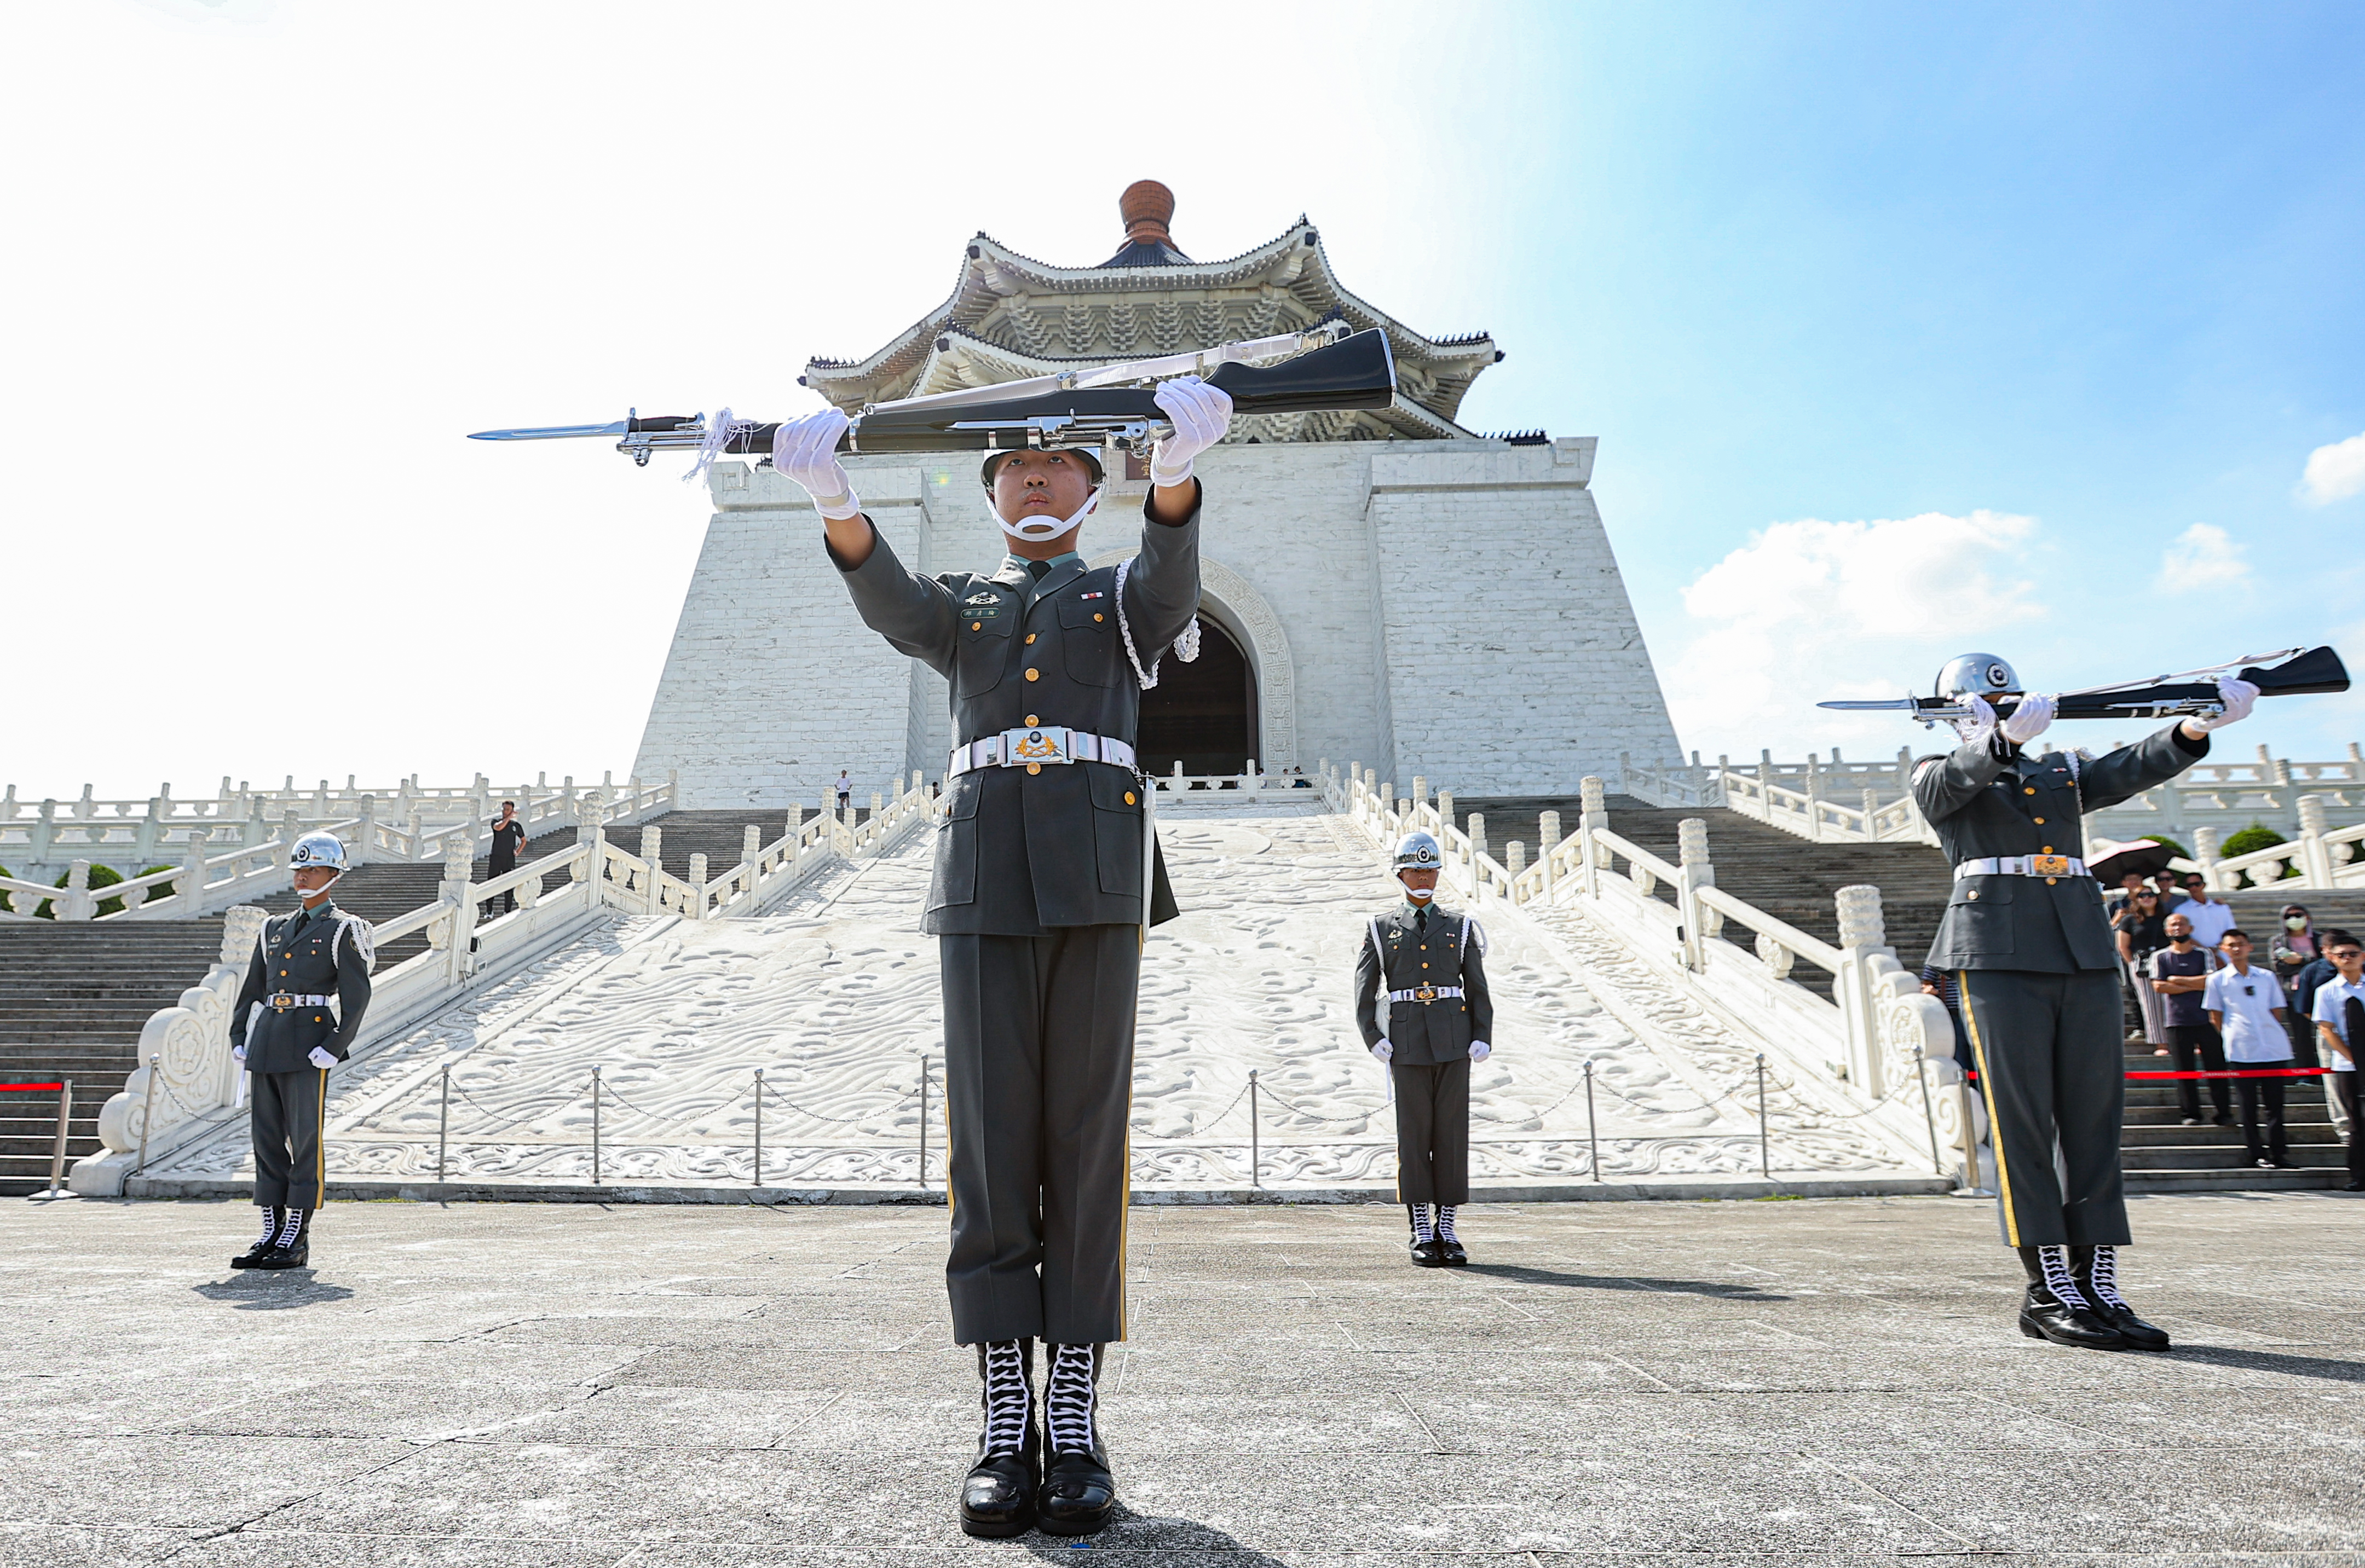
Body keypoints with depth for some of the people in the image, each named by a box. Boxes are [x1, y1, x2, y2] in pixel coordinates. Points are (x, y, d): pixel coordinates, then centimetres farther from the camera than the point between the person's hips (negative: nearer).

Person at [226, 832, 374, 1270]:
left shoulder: (343, 930, -1)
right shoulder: (275, 929, 17)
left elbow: (357, 996, -8)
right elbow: (251, 990, 19)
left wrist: (335, 1048, -16)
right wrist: (239, 1039, 8)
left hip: (309, 1044, -6)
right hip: (266, 1041, 6)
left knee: (306, 1140, -2)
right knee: (267, 1139, 8)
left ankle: (298, 1240, 3)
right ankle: (272, 1234, 16)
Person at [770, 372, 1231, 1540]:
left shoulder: (1127, 598, 19)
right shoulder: (960, 608, 24)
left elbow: (1172, 574, -7)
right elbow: (886, 600, -1)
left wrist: (1178, 465, -30)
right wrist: (833, 498, -24)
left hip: (1097, 876, -1)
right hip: (985, 875, 2)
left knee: (1084, 1141, -2)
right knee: (991, 1145, -2)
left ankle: (1075, 1425, 6)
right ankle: (1004, 1431, 6)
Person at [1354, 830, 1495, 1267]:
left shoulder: (1460, 928, 10)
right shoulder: (1380, 930, 6)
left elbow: (1478, 989, 9)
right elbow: (1364, 993, 2)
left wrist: (1482, 1038, -4)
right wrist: (1374, 1040, -10)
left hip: (1454, 1041, 1)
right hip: (1408, 1045, -1)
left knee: (1452, 1131, 2)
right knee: (1414, 1134, 0)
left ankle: (1447, 1231, 11)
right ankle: (1422, 1235, 8)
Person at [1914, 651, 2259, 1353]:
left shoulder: (2063, 772, 23)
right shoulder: (1939, 778, 10)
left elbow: (2134, 768, 5)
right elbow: (1958, 776, -14)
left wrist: (2201, 723, -14)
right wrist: (2005, 736, -35)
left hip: (2083, 952, 5)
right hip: (1999, 955, -5)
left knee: (2095, 1118, 2)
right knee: (2021, 1120, -6)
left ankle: (2098, 1289, 7)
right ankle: (2049, 1294, -2)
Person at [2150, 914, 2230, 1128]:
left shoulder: (2204, 954, 8)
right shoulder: (2160, 957, 7)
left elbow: (2210, 981, -7)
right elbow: (2159, 986, -5)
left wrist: (2177, 979, -5)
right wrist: (2194, 986, -5)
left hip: (2206, 1019, 0)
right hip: (2177, 1022, 0)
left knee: (2216, 1067, 1)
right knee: (2185, 1070, 2)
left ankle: (2225, 1113, 8)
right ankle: (2191, 1114, 8)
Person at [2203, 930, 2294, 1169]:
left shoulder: (2266, 977, 11)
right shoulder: (2217, 980, 4)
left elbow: (2277, 1011, 14)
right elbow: (2215, 1016, 6)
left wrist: (2272, 1035, 5)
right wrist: (2232, 1038, 0)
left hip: (2274, 1049, 2)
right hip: (2242, 1052, -2)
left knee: (2275, 1105, 5)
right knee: (2249, 1106, 2)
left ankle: (2279, 1154, 11)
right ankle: (2258, 1155, 8)